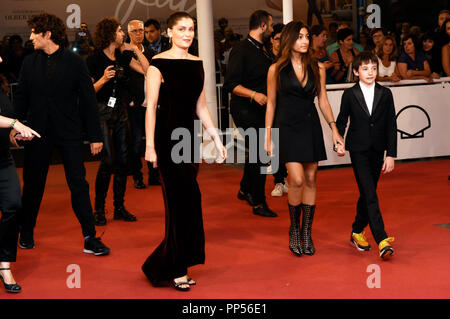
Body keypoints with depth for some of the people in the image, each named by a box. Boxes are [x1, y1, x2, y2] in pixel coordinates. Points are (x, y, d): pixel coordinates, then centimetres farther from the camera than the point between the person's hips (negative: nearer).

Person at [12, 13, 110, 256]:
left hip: (69, 134, -2)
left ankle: (90, 238, 4)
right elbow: (21, 97, 11)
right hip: (38, 134, 3)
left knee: (79, 185, -1)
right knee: (33, 184, 10)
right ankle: (26, 233, 26)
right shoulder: (29, 63, 6)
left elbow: (88, 99, -2)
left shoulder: (74, 62, -3)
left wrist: (95, 135, -3)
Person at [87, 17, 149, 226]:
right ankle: (99, 209, -2)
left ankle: (119, 207, 15)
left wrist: (136, 50, 3)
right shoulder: (95, 60, -7)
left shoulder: (124, 57, 10)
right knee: (108, 160, -13)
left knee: (123, 160, 5)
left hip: (121, 113, 6)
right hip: (103, 113, -6)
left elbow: (147, 70, 5)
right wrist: (103, 79, -23)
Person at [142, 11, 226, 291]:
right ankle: (178, 268, 2)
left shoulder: (198, 64, 11)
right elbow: (151, 106, -9)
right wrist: (150, 145, -14)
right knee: (187, 200, -9)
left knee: (181, 202, 6)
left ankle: (163, 266, 18)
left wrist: (216, 138, 12)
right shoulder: (159, 64, -6)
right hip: (167, 139, -6)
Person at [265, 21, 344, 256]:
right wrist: (268, 135, 0)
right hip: (288, 127, -3)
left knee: (310, 180, 5)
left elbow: (323, 101, 10)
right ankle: (294, 230, 8)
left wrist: (334, 129, 4)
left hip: (311, 126, 3)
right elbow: (271, 103, 2)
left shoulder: (317, 68, 6)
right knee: (297, 180, -12)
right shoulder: (277, 69, -1)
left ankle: (306, 232, 16)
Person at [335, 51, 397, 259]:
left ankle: (357, 231, 30)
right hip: (358, 150, -3)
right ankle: (381, 240, -18)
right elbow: (341, 121, 9)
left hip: (377, 151, 3)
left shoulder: (385, 94, 2)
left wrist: (391, 155, -2)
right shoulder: (350, 95, -2)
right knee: (370, 195, -11)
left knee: (367, 193, 12)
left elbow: (391, 126, 1)